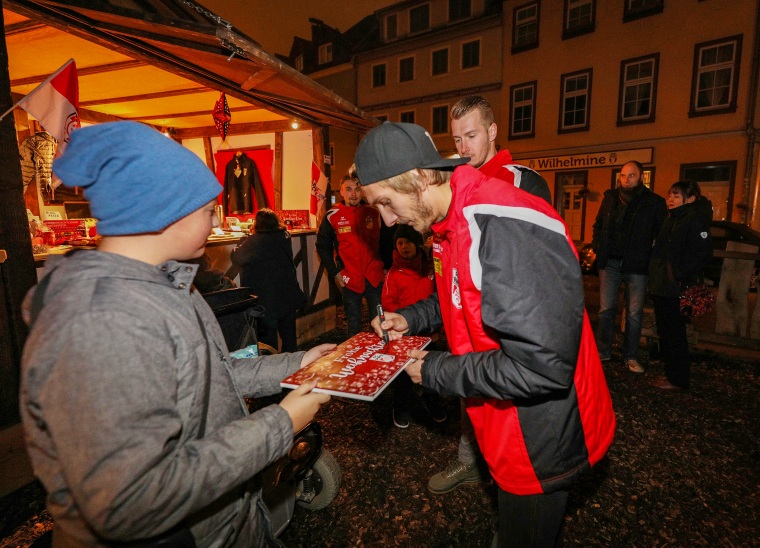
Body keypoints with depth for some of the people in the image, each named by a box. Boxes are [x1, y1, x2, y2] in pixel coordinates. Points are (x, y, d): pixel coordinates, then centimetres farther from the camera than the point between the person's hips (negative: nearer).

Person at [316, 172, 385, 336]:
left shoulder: (374, 213, 3)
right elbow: (323, 247, 3)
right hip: (349, 280, -1)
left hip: (375, 278, 1)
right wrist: (334, 273, -3)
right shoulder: (332, 216, -3)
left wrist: (386, 267, 4)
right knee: (353, 325, 12)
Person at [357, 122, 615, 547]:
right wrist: (411, 319, 0)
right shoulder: (455, 221, 0)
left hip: (541, 439, -8)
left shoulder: (505, 228, -33)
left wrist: (436, 371, -22)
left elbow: (541, 366, -34)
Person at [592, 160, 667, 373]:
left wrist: (652, 257, -4)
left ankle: (631, 357, 18)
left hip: (636, 266, -2)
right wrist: (598, 246, 5)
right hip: (610, 263, 2)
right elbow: (598, 226, 18)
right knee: (606, 309, 5)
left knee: (634, 313, 5)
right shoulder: (610, 198, 7)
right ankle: (603, 351, 17)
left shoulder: (654, 202, 0)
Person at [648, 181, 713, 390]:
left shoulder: (695, 220, -11)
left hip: (675, 289, -9)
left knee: (674, 334, 0)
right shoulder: (670, 219, 16)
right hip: (660, 287, 9)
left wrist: (681, 276, -19)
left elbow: (703, 253, -19)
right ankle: (671, 372, 27)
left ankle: (678, 379, 11)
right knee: (665, 332, 15)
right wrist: (655, 276, 13)